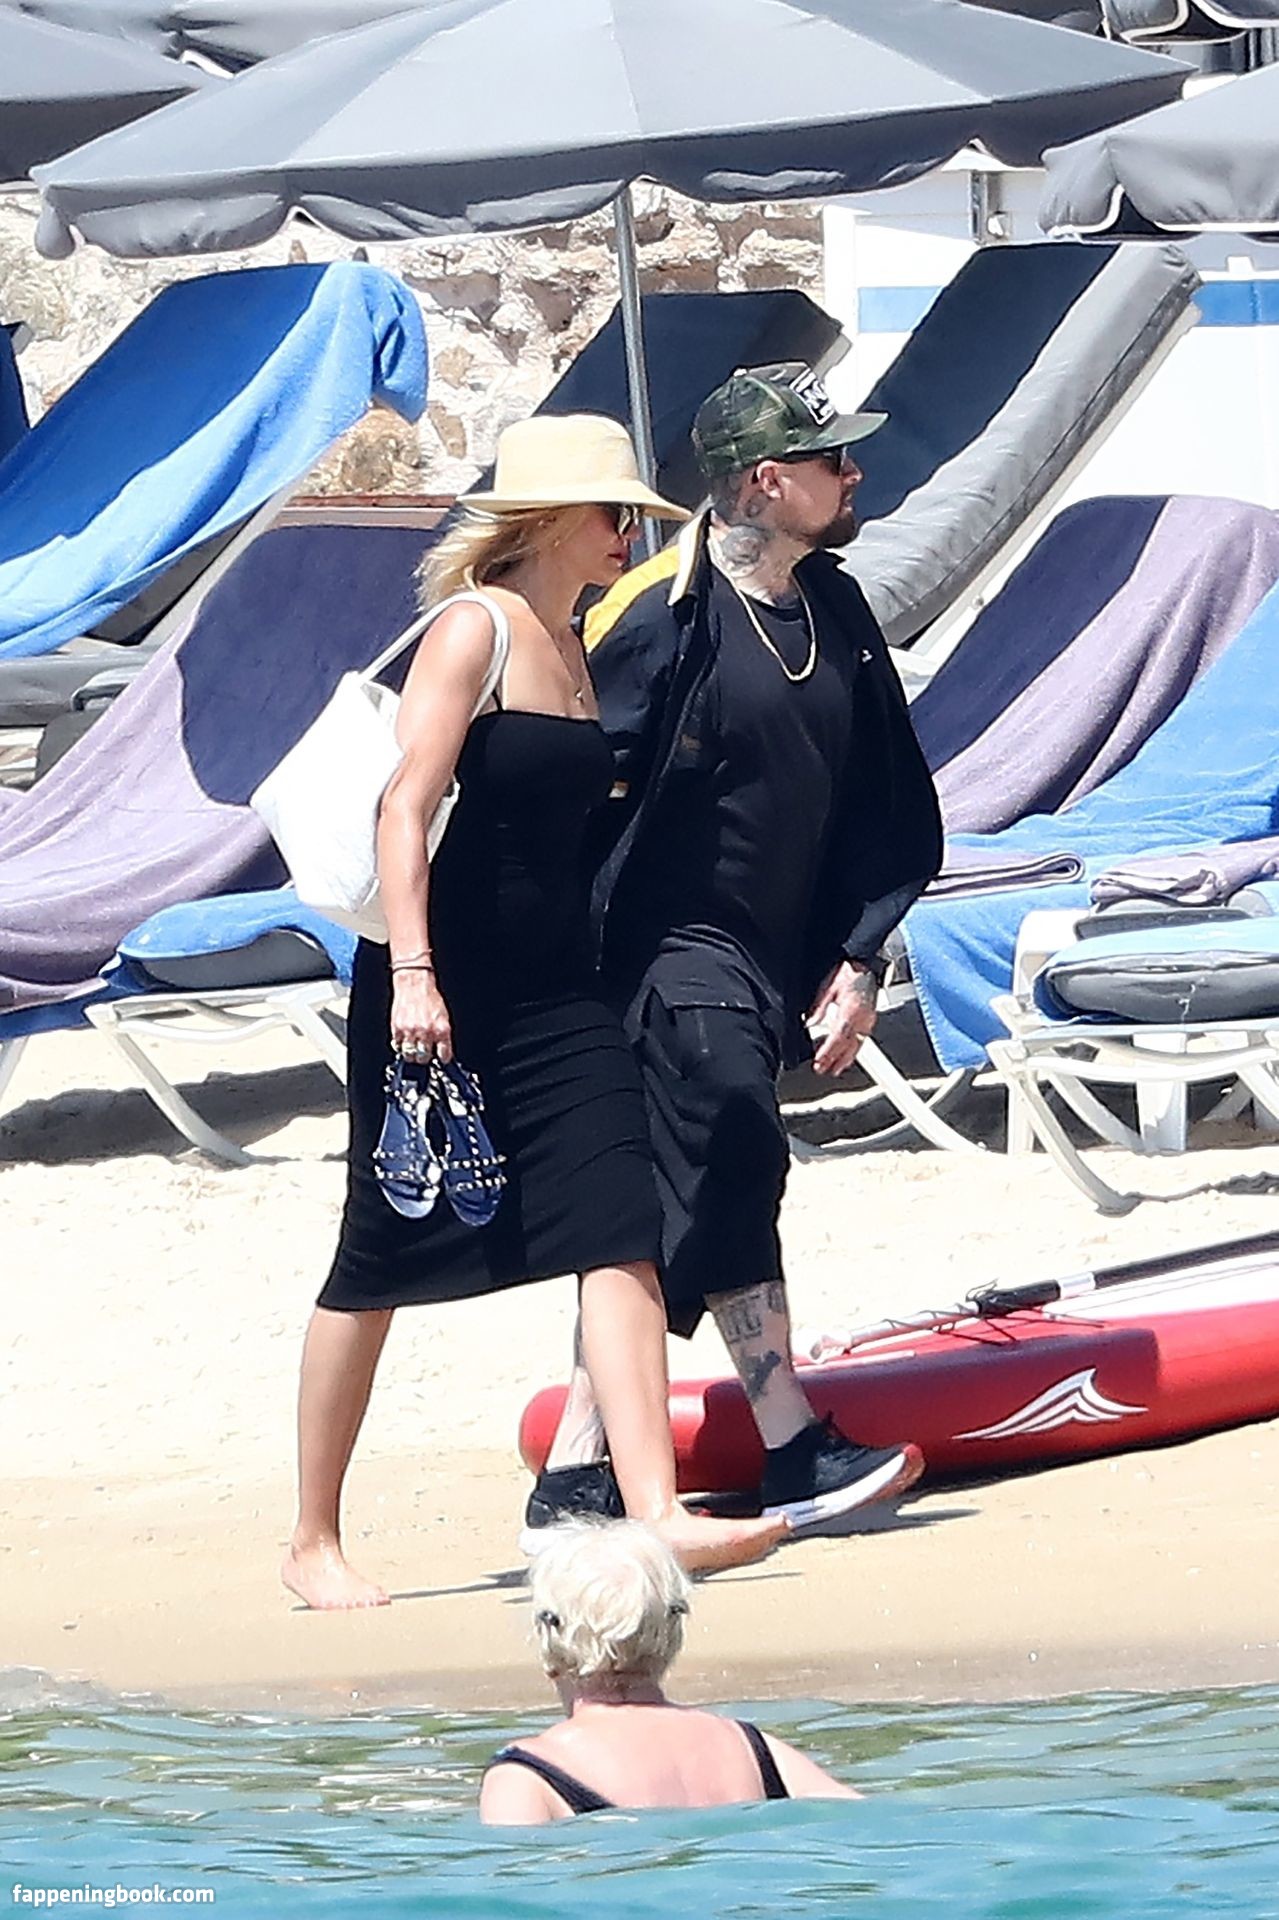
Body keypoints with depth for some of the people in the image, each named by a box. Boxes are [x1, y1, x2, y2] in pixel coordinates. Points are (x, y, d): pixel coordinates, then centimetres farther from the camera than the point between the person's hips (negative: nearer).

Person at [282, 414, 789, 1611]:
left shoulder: (572, 648, 14)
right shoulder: (478, 627, -9)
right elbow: (407, 804, -17)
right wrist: (410, 973, -27)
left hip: (552, 994, 7)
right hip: (443, 993, -7)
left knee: (620, 1236, -9)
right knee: (381, 1261, 2)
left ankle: (655, 1512, -17)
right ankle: (313, 1543, 12)